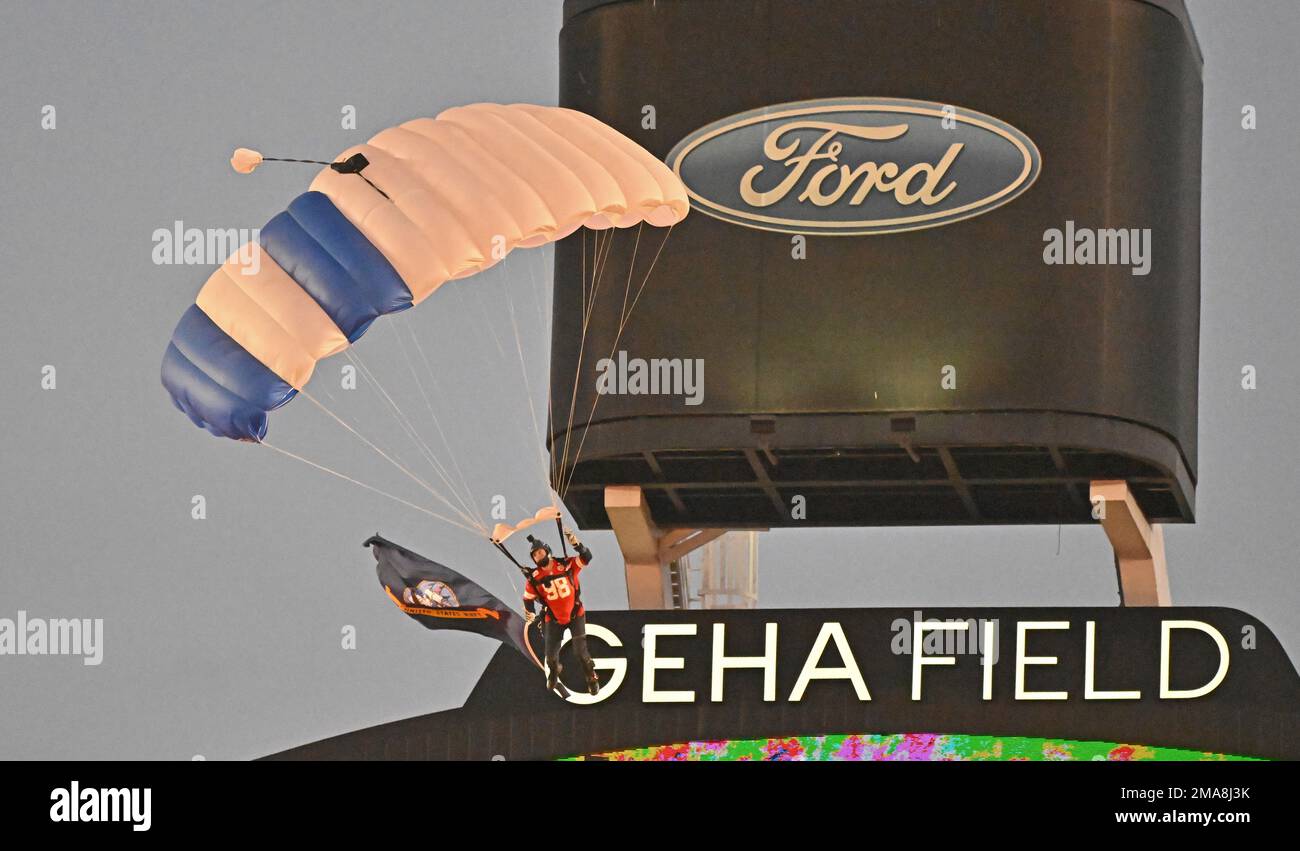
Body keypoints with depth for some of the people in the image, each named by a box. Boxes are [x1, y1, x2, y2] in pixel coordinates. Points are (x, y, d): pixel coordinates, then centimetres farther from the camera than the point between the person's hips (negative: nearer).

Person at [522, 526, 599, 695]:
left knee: (580, 650, -12)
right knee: (551, 654, 2)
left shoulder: (566, 565, -15)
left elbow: (586, 558, -25)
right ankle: (553, 674, 38)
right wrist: (530, 612, -18)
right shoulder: (534, 578, -10)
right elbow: (528, 597, 1)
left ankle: (592, 678, 13)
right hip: (553, 619, 2)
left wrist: (575, 543, -42)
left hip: (576, 615, -2)